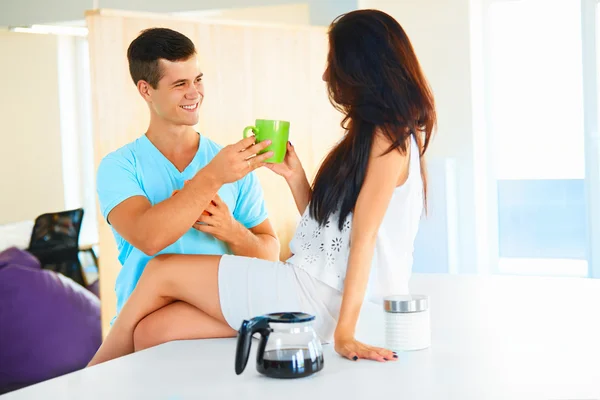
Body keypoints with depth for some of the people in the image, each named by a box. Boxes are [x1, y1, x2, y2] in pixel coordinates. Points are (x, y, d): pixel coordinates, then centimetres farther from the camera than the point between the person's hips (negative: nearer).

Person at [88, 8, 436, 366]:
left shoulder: (389, 136, -9)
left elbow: (364, 235, -19)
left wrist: (344, 333, -25)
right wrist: (294, 175, 5)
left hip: (321, 297, -8)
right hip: (316, 287, 8)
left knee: (163, 272, 1)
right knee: (148, 330, -1)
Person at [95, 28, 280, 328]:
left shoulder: (232, 164, 10)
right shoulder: (119, 167, 1)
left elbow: (270, 253, 10)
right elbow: (147, 237, -17)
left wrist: (232, 232, -10)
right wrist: (212, 178, -23)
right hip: (145, 323, -3)